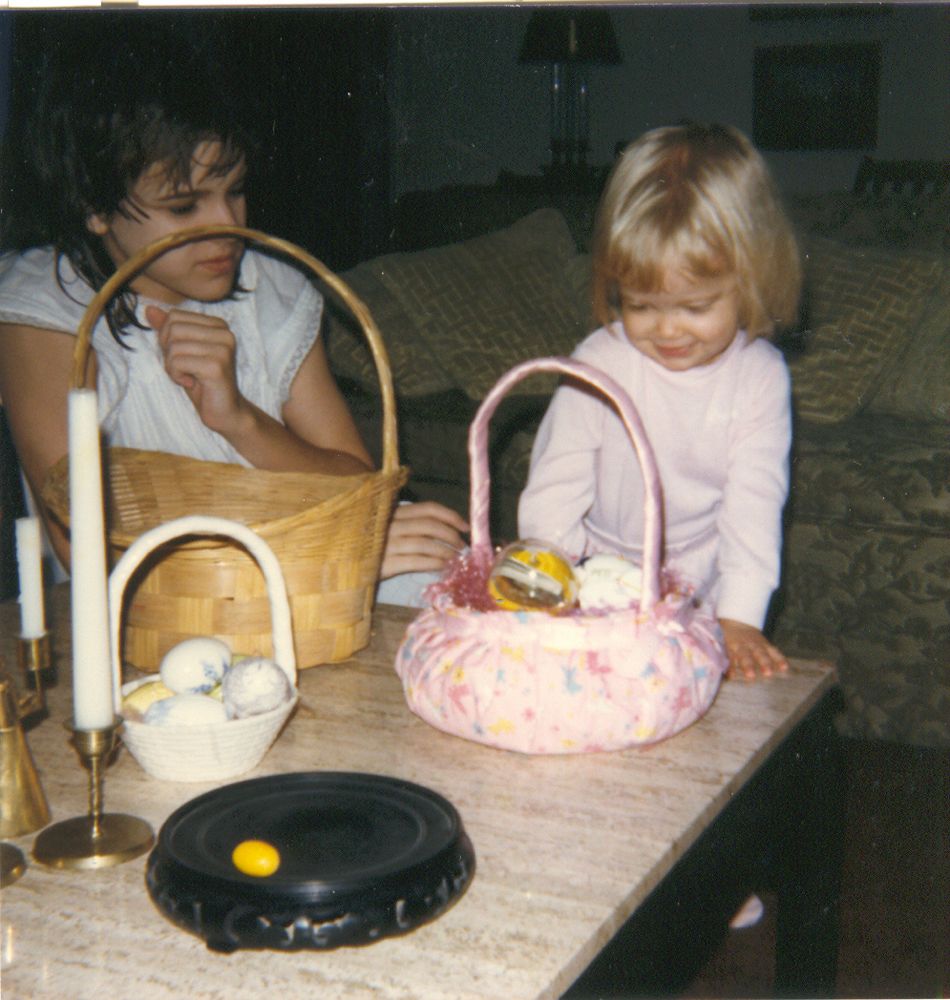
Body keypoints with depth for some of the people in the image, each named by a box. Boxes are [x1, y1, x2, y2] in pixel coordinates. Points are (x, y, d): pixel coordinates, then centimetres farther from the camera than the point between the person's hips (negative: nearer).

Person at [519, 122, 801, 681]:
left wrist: (738, 619, -22)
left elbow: (755, 504, -11)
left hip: (702, 595, 0)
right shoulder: (599, 363, -8)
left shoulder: (761, 376, -6)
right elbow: (554, 486, -6)